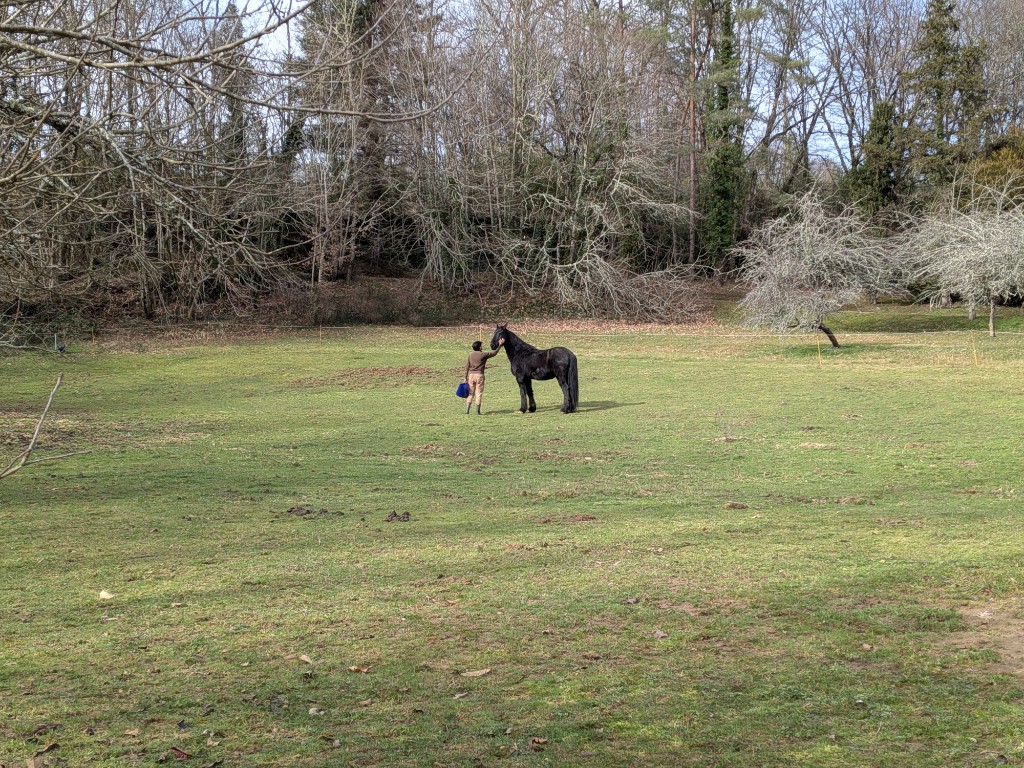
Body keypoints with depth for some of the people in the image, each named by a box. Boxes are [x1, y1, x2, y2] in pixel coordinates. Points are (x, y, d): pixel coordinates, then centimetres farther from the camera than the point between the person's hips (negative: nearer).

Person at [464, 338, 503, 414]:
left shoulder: (470, 354, 6)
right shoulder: (484, 354, -5)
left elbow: (467, 367, 6)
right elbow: (494, 353, 5)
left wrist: (466, 377, 10)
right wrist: (500, 345, 14)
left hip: (471, 375, 4)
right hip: (479, 375, -4)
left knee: (470, 393, 9)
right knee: (479, 394, 2)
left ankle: (467, 410, 3)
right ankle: (477, 411, 3)